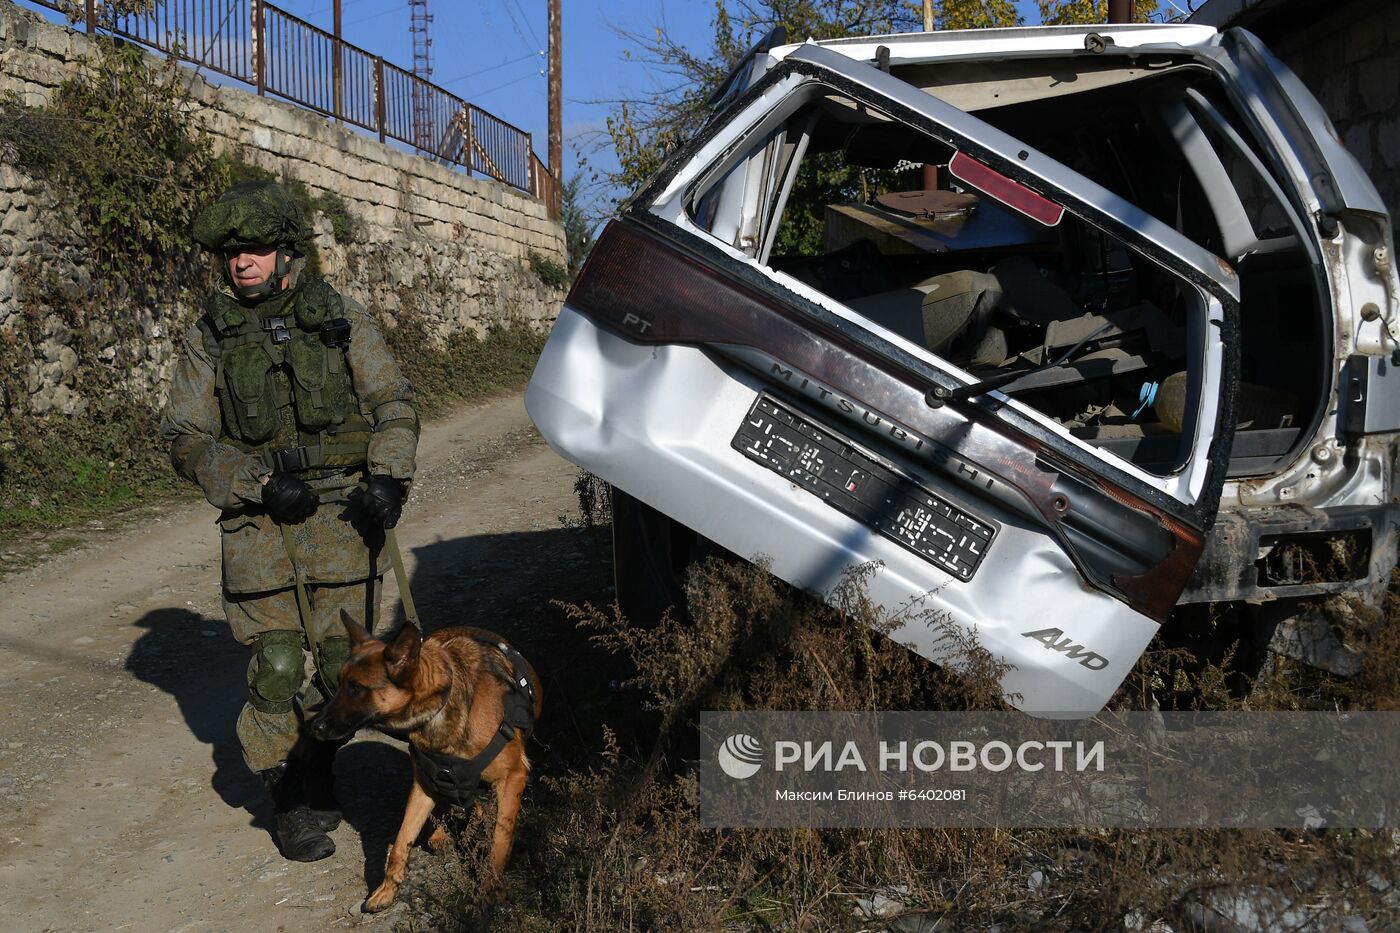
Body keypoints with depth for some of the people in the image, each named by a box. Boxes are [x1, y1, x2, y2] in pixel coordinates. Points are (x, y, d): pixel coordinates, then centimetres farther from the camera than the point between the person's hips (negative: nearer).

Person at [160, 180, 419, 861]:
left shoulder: (339, 317, 5)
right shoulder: (210, 335, 5)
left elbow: (393, 403, 6)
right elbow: (186, 439, 3)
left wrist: (388, 477, -11)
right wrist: (261, 484, -11)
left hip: (344, 513, 1)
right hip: (260, 522, -1)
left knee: (345, 663, 2)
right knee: (275, 668, -4)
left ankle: (311, 763, 30)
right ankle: (290, 801, 16)